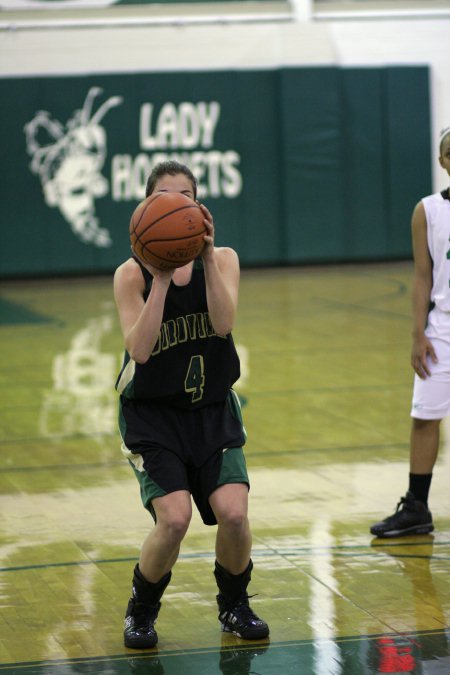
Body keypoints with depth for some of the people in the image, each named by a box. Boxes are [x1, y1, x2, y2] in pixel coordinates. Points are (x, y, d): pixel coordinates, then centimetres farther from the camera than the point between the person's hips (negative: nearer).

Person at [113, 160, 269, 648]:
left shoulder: (223, 259, 0)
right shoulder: (132, 273, -8)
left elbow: (223, 324, -18)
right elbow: (139, 348, -22)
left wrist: (207, 255, -24)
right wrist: (162, 275, -26)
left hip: (213, 411, 2)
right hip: (152, 414, -2)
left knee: (233, 513, -16)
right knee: (174, 517, -20)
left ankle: (234, 605, 14)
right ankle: (142, 610, 8)